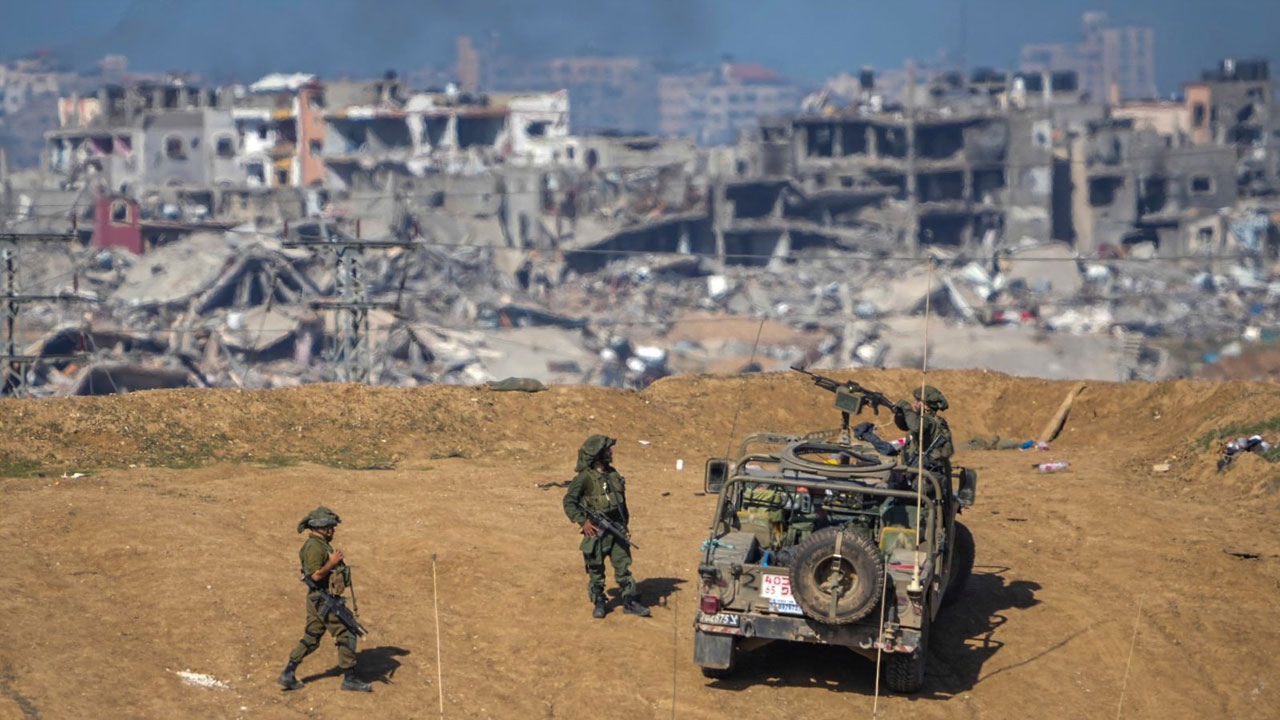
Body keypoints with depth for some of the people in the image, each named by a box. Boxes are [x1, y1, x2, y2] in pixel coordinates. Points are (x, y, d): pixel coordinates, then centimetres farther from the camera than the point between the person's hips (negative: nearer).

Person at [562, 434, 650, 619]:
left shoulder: (612, 473, 10)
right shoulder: (584, 477, -11)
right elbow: (569, 502, -10)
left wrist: (624, 521, 17)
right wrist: (583, 522, -16)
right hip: (596, 531, -5)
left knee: (624, 566, 4)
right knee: (595, 570, 4)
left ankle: (630, 602, 10)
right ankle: (598, 603, 17)